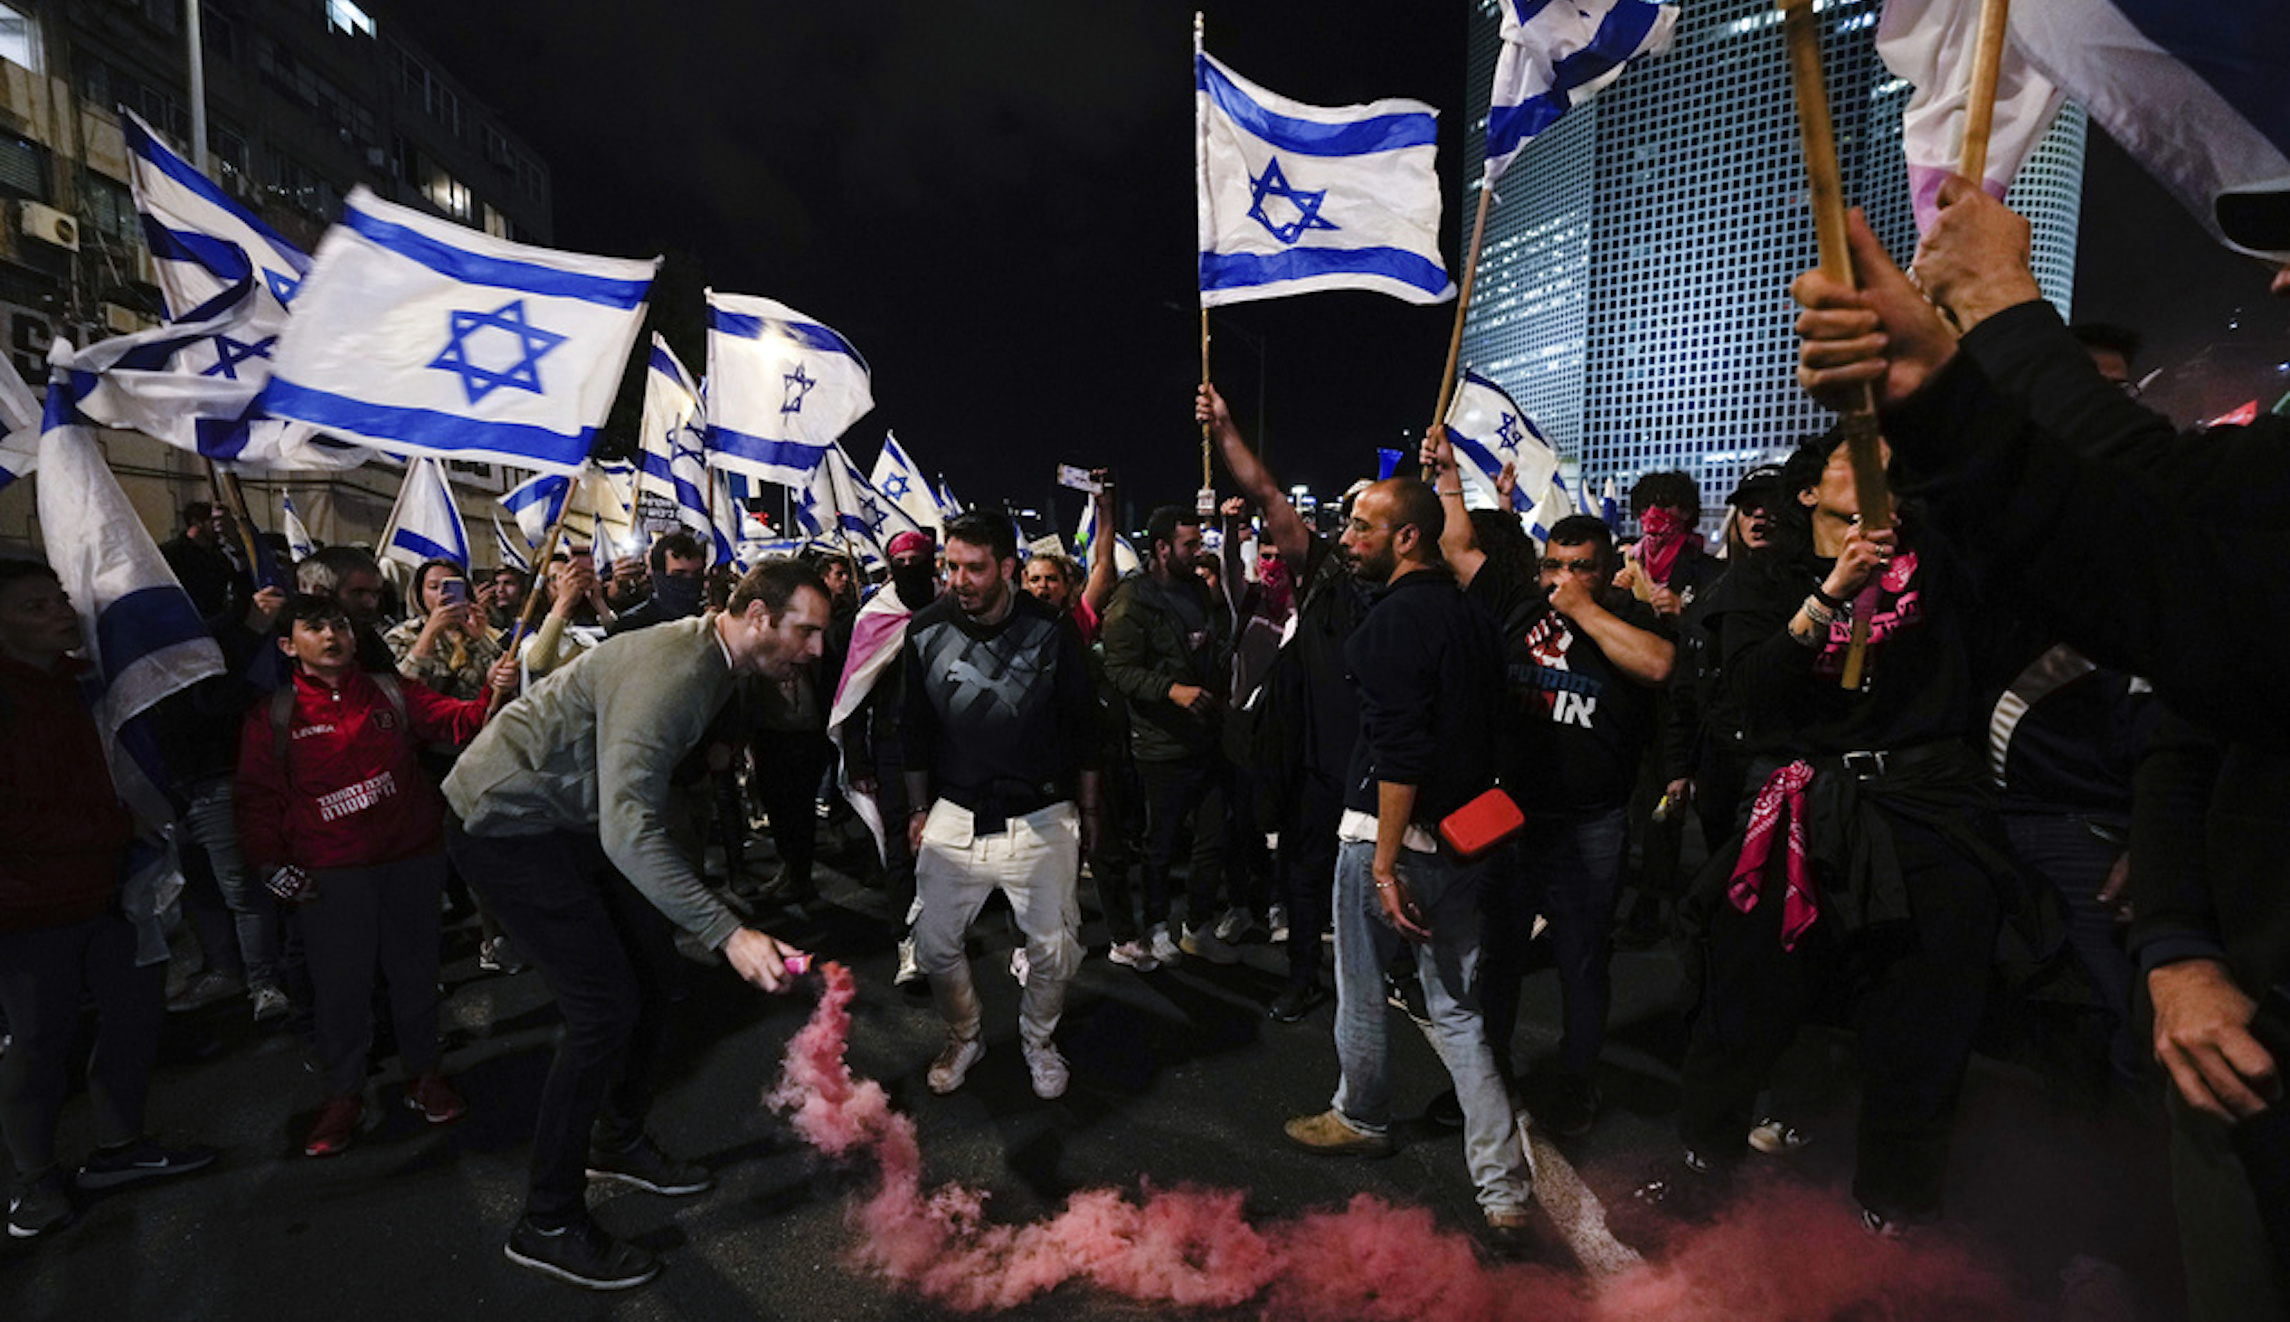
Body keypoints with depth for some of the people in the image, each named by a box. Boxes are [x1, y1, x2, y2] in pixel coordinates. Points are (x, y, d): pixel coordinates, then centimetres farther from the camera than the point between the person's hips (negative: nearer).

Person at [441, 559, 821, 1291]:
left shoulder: (713, 659, 1)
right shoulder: (668, 672, -31)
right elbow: (630, 831, -40)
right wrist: (728, 932, -42)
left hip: (573, 814, 10)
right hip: (503, 820, -9)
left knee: (653, 971, 10)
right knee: (605, 1005, -11)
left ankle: (619, 1141, 32)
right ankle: (548, 1224, 7)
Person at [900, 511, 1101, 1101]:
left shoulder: (1053, 630, -9)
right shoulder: (927, 630, -3)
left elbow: (1082, 725, 3)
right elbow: (915, 728, 9)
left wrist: (1087, 809, 8)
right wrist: (919, 810, 11)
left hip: (1041, 820, -1)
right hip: (954, 818, 2)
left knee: (1056, 950, 5)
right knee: (934, 944, 6)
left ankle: (1037, 1038, 35)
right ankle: (964, 1037, 35)